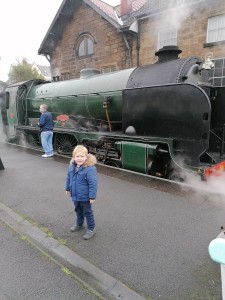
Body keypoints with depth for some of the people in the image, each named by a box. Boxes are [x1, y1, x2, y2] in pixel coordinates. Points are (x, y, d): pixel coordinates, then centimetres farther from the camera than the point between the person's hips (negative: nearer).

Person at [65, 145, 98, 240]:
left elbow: (93, 183, -25)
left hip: (85, 197, -7)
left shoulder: (90, 168, -27)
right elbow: (68, 178, 12)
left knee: (87, 212, 11)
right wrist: (68, 188, 20)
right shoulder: (72, 166, -4)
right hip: (75, 196, 7)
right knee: (78, 211, 27)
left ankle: (91, 229, 30)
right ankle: (79, 224, 50)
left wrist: (92, 196, -22)